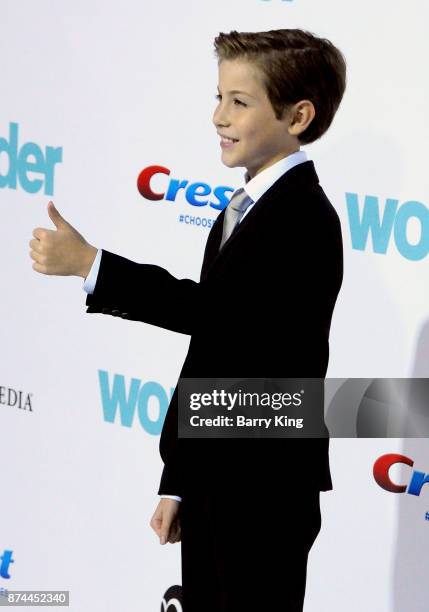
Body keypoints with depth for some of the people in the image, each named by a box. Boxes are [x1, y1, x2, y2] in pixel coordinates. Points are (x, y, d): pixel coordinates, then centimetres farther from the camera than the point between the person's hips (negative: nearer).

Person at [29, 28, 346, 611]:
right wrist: (177, 480, 17)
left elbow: (209, 310, -30)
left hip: (264, 495, -9)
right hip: (212, 481, 9)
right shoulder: (241, 213, 14)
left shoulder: (305, 219, -16)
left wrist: (90, 263, -30)